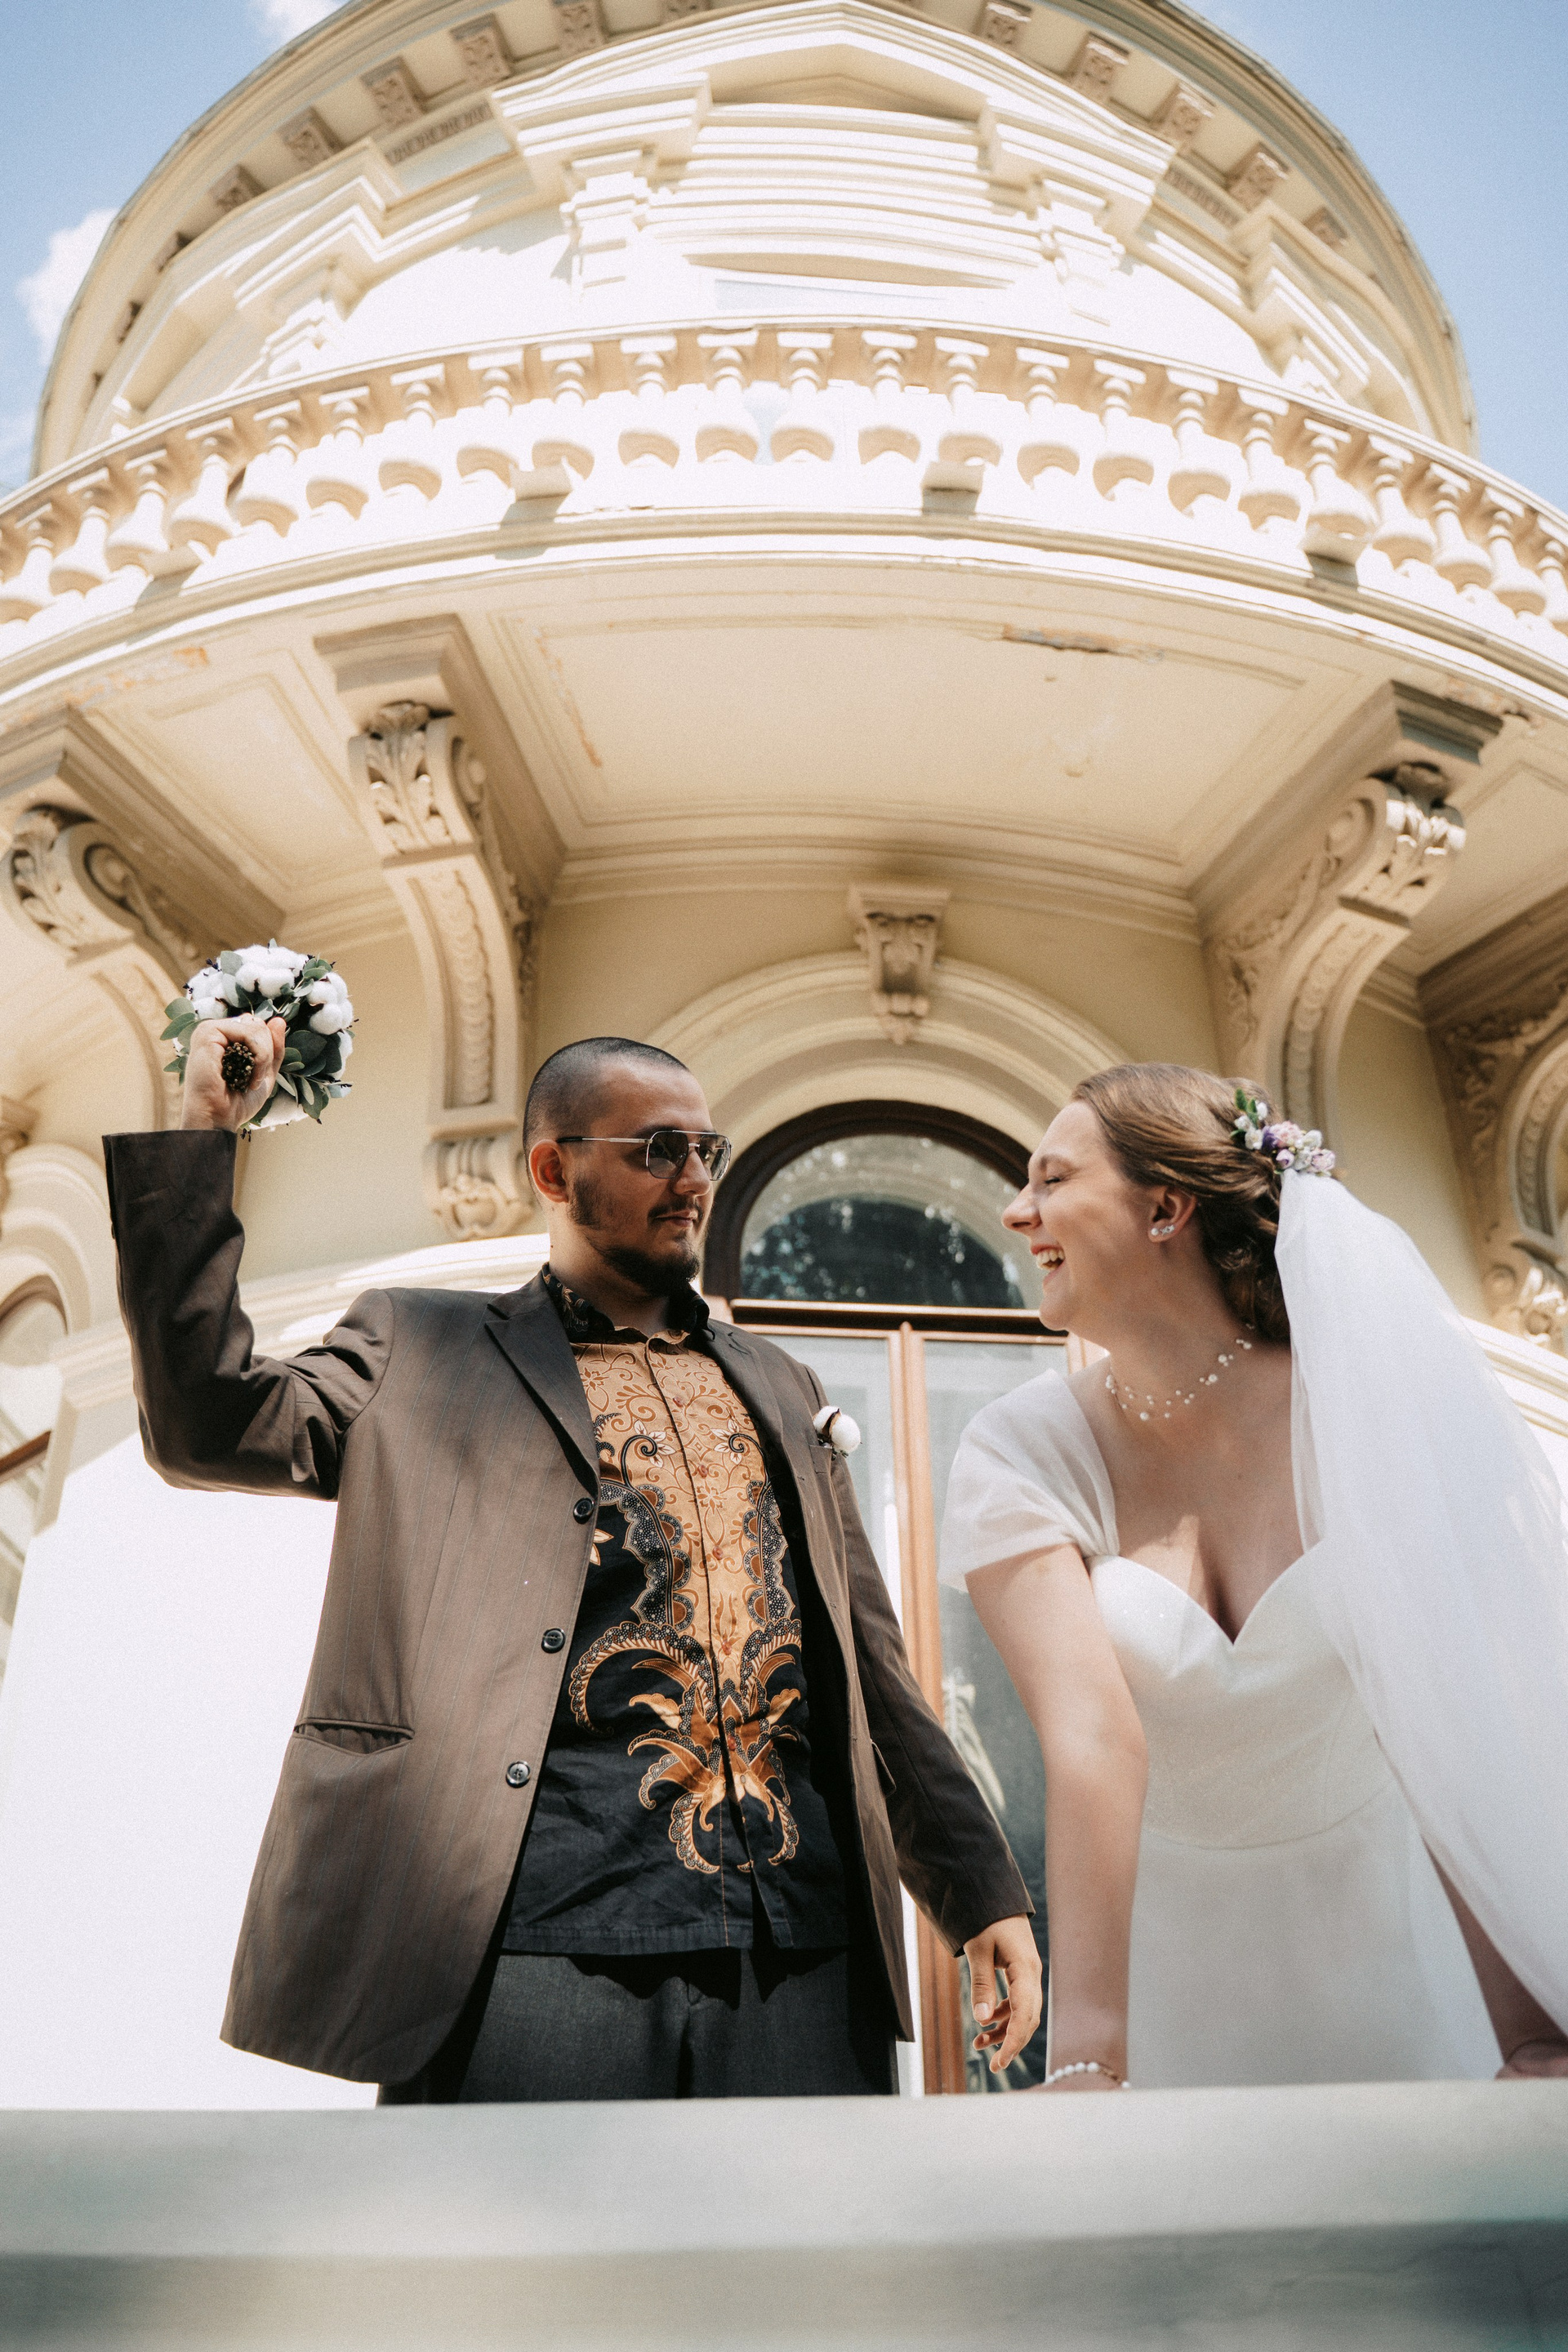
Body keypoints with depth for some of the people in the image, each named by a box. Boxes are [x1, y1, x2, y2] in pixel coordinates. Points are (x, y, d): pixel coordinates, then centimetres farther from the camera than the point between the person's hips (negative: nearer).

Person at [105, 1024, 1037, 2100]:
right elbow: (210, 1422, -4)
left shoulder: (779, 1385, 20)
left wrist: (984, 1888, 14)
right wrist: (203, 1139, -6)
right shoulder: (424, 1347, 9)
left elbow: (869, 1662, 19)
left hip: (804, 1937, 4)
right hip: (540, 1931, -3)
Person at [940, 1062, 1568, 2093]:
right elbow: (1094, 1736, -25)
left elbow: (1446, 1721, -19)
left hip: (1380, 1923, 0)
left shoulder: (1363, 1404, -16)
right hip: (1172, 1942, 0)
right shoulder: (1022, 1452, -16)